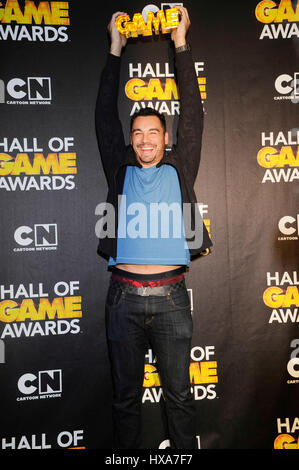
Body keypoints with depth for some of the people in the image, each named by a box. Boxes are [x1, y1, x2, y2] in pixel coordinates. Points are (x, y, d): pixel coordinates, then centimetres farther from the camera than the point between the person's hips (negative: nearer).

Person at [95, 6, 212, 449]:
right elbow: (105, 115, 12)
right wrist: (115, 51, 15)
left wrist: (181, 45, 10)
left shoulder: (179, 169, 9)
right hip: (124, 297, 1)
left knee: (179, 394, 10)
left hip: (171, 297, -1)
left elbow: (192, 112, 8)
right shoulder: (120, 171, 10)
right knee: (126, 394, 12)